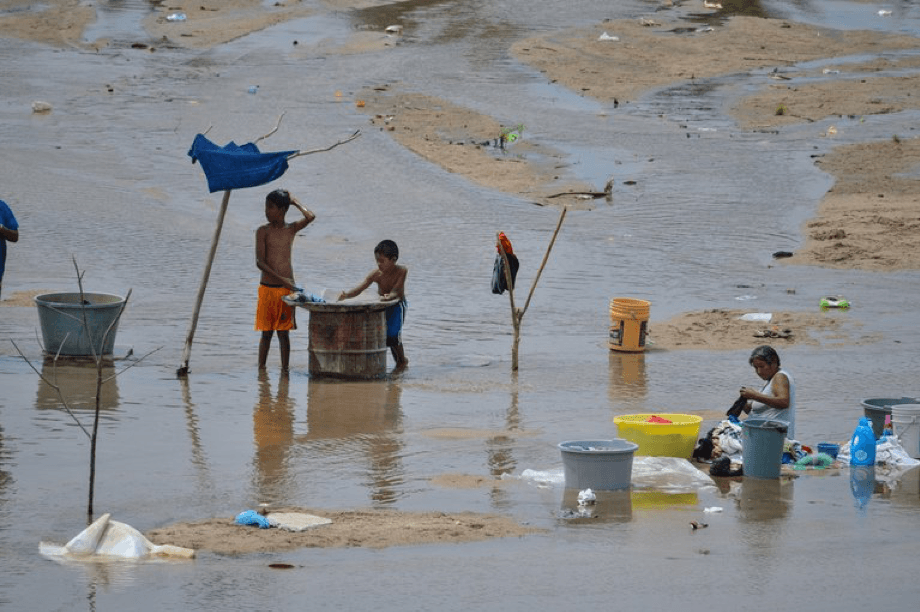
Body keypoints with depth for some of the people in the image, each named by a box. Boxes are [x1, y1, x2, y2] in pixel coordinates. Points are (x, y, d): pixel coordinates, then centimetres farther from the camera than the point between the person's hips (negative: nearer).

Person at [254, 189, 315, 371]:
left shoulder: (292, 229, 6)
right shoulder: (263, 231, -2)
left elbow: (310, 217, -14)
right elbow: (260, 262, -9)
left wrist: (295, 203, 0)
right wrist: (282, 279, -17)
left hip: (286, 288, 1)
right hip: (267, 288, -1)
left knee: (283, 332, 4)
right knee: (266, 333, 3)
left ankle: (285, 369, 7)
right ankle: (261, 369, 10)